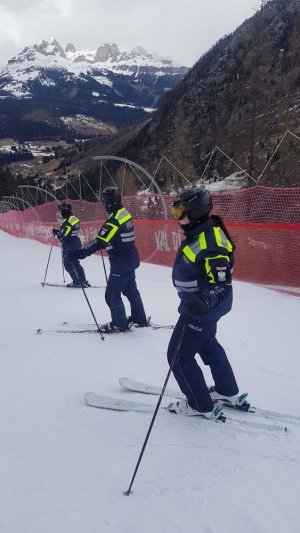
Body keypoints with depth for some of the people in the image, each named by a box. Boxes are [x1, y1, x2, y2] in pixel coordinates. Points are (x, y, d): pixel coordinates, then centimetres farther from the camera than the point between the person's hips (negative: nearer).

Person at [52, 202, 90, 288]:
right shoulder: (75, 218, 9)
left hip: (69, 246, -9)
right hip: (76, 244, 9)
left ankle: (78, 282, 2)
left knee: (68, 264, 1)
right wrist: (59, 233, 15)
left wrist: (56, 232, -7)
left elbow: (64, 235, -24)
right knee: (75, 263, 17)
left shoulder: (67, 221, -20)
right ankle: (83, 281, 19)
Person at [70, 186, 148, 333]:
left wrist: (83, 252, -29)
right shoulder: (125, 213, 5)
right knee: (131, 290, 21)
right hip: (130, 260, 9)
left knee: (112, 294, 3)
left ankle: (119, 324, 14)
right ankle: (140, 319, 31)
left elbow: (100, 241, -28)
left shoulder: (114, 220, -23)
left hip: (120, 263, -9)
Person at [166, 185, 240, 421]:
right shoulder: (198, 233, 1)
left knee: (179, 356, 2)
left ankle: (201, 406, 17)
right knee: (208, 346, 27)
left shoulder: (210, 241, -29)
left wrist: (206, 301, -46)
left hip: (202, 308, -10)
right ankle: (228, 392, 44)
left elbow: (221, 283, -29)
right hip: (201, 304, 10)